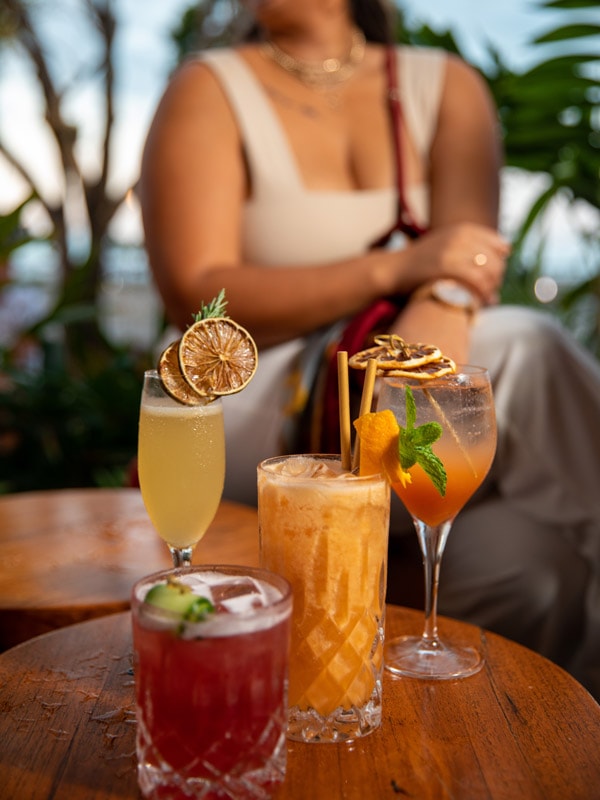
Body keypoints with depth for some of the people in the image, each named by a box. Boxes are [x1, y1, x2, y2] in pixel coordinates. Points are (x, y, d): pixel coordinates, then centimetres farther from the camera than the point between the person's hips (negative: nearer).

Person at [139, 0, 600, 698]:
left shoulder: (448, 86, 12)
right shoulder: (209, 91, 3)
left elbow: (469, 252, -6)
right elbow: (197, 299, -11)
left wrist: (439, 315, -31)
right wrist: (396, 268, -22)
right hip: (258, 418, -3)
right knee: (527, 350, -26)